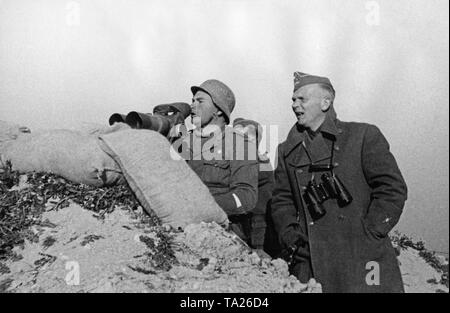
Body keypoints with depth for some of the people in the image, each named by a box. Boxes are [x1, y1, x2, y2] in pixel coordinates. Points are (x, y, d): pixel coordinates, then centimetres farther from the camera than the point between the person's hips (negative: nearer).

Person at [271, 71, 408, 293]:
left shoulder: (364, 136, 0)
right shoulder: (288, 150, 13)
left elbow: (392, 189, -4)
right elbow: (282, 199, 16)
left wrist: (368, 233, -10)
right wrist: (288, 232, 0)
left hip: (361, 258, -3)